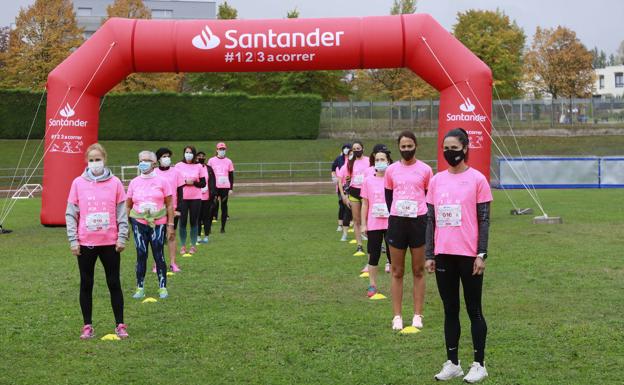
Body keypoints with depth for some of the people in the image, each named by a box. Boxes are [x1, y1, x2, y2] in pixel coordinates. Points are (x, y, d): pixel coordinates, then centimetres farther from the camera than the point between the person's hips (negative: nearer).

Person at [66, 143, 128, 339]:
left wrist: (122, 237, -5)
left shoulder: (115, 183, 0)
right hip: (85, 243, 1)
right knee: (86, 285, 8)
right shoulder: (78, 183, 1)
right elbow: (71, 214, 2)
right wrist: (73, 240, -4)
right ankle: (87, 326, 17)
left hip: (110, 242, -1)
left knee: (114, 284, 6)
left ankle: (120, 325, 14)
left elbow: (122, 212, 2)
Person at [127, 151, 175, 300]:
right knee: (141, 255, 2)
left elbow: (169, 205, 1)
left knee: (159, 256, 1)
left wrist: (170, 225, -3)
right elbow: (128, 206, 10)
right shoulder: (134, 182, 5)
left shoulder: (162, 181, -1)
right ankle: (140, 288, 9)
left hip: (158, 224, -1)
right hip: (139, 223, 1)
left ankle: (163, 287, 12)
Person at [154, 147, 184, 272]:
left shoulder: (175, 172, 2)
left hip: (172, 209, 0)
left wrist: (179, 208, -3)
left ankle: (173, 263, 9)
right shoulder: (154, 173, 2)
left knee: (172, 235, 4)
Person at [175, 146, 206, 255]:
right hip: (182, 198, 0)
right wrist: (185, 182, -13)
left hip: (195, 198, 0)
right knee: (182, 222, 1)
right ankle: (183, 246, 9)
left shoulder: (199, 166, 3)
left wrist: (193, 183, -12)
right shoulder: (178, 166, 2)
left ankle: (193, 246, 12)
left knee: (194, 222, 4)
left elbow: (203, 184, 3)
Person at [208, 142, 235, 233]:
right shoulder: (211, 160, 4)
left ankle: (223, 227, 8)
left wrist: (231, 188, 4)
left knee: (224, 206, 3)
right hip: (214, 187, -1)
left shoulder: (228, 161, 8)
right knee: (213, 205, -5)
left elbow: (231, 176, 10)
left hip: (225, 187, 1)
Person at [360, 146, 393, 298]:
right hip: (373, 225, 1)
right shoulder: (368, 181, 2)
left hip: (391, 224, -1)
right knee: (373, 255, 7)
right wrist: (363, 224, 2)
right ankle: (372, 285, 16)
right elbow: (365, 204, 5)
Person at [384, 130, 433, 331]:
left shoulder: (425, 170, 1)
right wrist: (396, 216, 5)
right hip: (396, 222, 1)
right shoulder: (391, 170, 5)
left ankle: (418, 315, 12)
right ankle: (397, 316, 12)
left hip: (418, 221, -1)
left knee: (418, 271, 5)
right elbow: (388, 197, 12)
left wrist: (425, 220, 2)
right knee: (397, 271, 6)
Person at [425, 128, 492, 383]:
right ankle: (452, 364, 19)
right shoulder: (436, 180, 8)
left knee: (474, 309, 5)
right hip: (444, 255, 4)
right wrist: (430, 255, 6)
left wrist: (481, 254, -11)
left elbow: (484, 220, -5)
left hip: (469, 255, -4)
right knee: (450, 310, 11)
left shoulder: (477, 179, -4)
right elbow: (430, 220, 10)